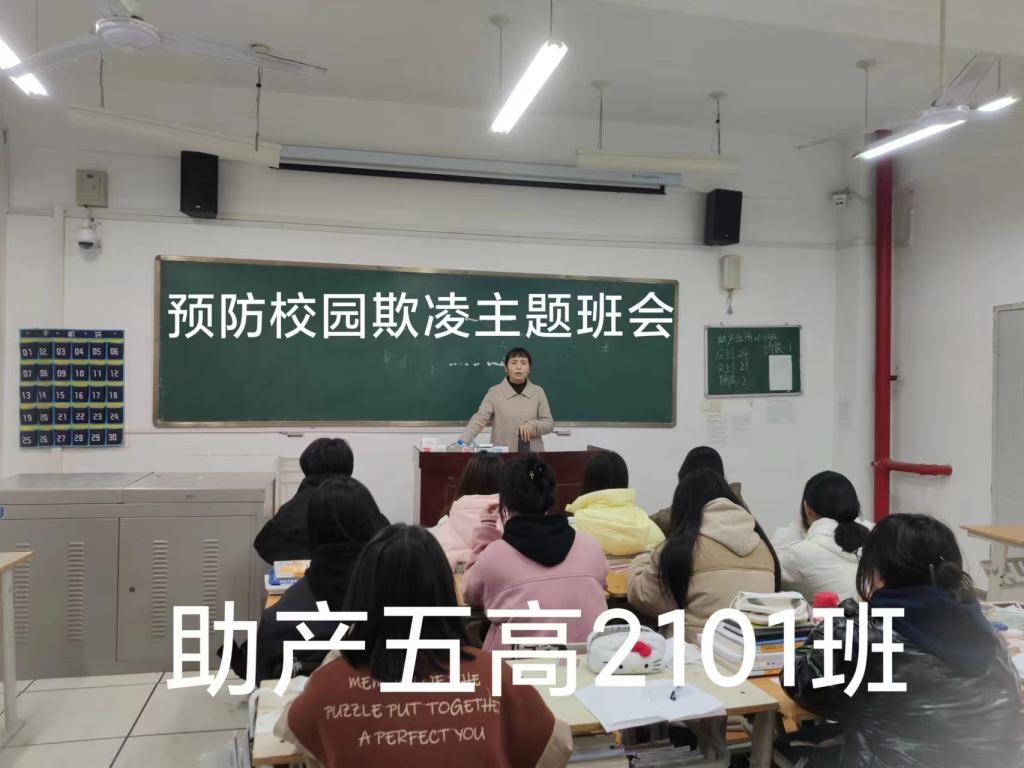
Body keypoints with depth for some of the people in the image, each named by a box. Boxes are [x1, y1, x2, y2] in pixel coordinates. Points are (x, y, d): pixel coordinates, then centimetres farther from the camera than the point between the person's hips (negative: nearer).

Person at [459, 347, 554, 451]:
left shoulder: (538, 392, 2)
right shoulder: (494, 393, -3)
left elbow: (549, 424, 3)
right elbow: (478, 420, -11)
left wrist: (532, 425, -17)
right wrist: (462, 442, -26)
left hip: (532, 454, 2)